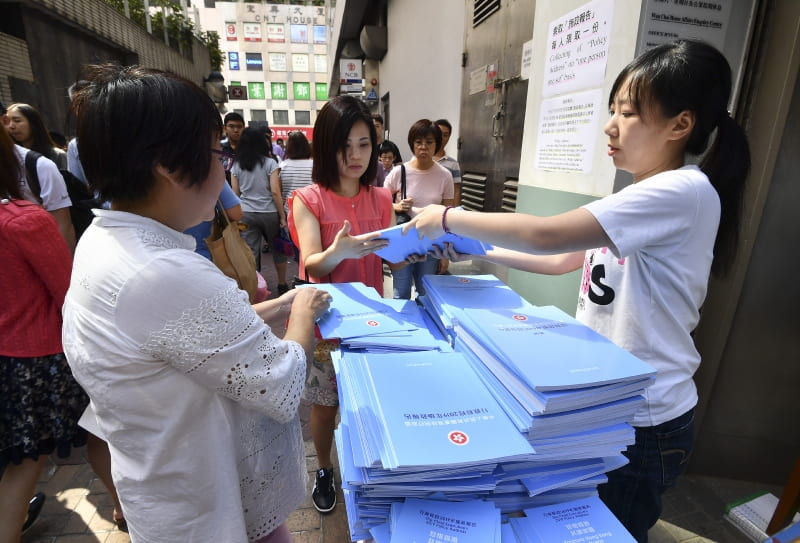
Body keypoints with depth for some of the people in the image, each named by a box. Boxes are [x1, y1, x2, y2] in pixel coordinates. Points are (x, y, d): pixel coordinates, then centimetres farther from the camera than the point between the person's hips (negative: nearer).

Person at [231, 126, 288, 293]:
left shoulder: (236, 165, 5)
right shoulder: (270, 163, -5)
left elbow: (235, 193, 5)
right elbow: (275, 192, -10)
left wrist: (238, 215, 15)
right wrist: (282, 216, -5)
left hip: (245, 214, 2)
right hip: (269, 212, -2)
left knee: (251, 252, 5)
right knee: (278, 247, 14)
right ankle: (282, 285, 22)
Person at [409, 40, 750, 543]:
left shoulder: (683, 192, -23)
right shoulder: (639, 199, 8)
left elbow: (544, 236, -32)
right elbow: (560, 260, 10)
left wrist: (450, 218, -19)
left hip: (644, 424, -8)